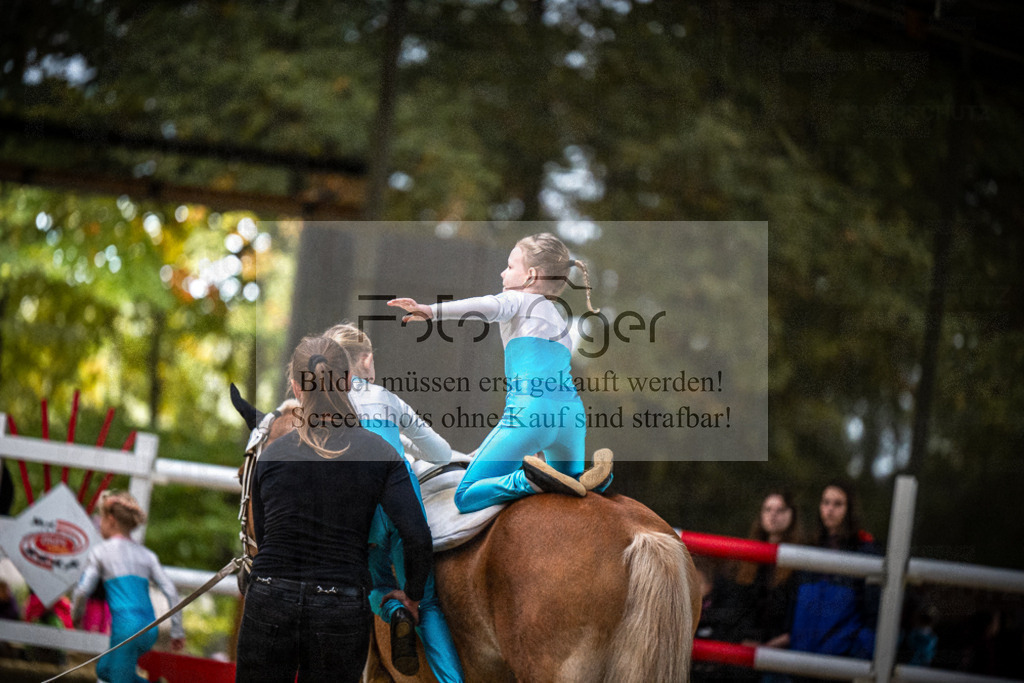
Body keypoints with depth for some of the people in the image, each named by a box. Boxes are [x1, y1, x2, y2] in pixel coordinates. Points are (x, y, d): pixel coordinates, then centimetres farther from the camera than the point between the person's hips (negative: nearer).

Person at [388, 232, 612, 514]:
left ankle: (531, 479, -25)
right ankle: (595, 473, -1)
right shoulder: (559, 321, 33)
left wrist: (431, 310, -23)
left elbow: (488, 306, -11)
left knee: (465, 498, -1)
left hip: (530, 411, -6)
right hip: (571, 413, 6)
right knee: (574, 481, 34)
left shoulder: (518, 299, 12)